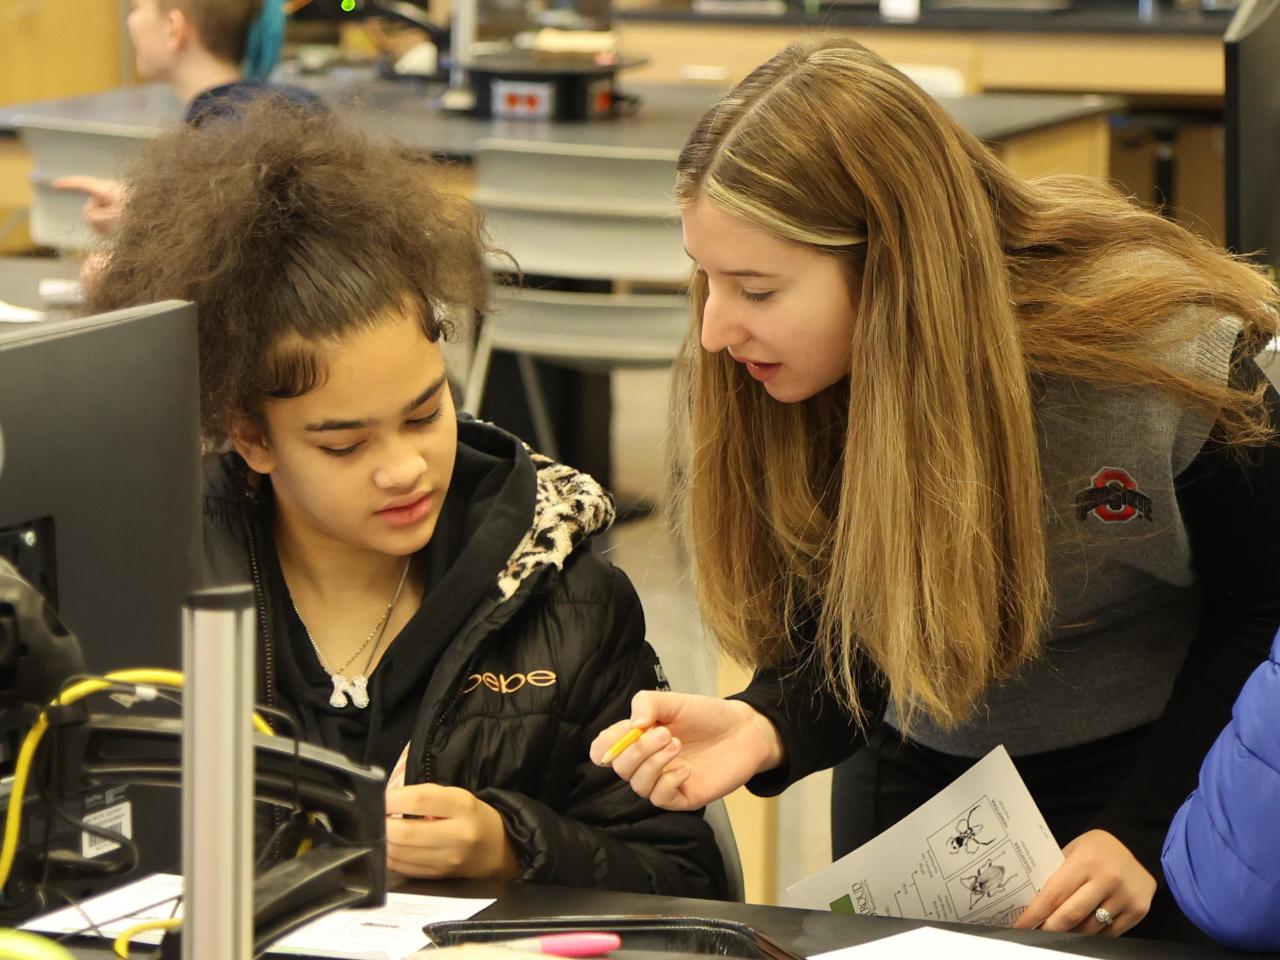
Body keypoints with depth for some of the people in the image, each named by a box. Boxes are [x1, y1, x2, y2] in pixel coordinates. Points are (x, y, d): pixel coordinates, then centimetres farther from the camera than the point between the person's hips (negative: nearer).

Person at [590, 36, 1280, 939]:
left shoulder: (1169, 357, -27)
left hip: (1154, 775, -3)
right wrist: (763, 729, -33)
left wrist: (1141, 830, -20)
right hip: (917, 782, 4)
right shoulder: (777, 389, -16)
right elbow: (836, 647, -11)